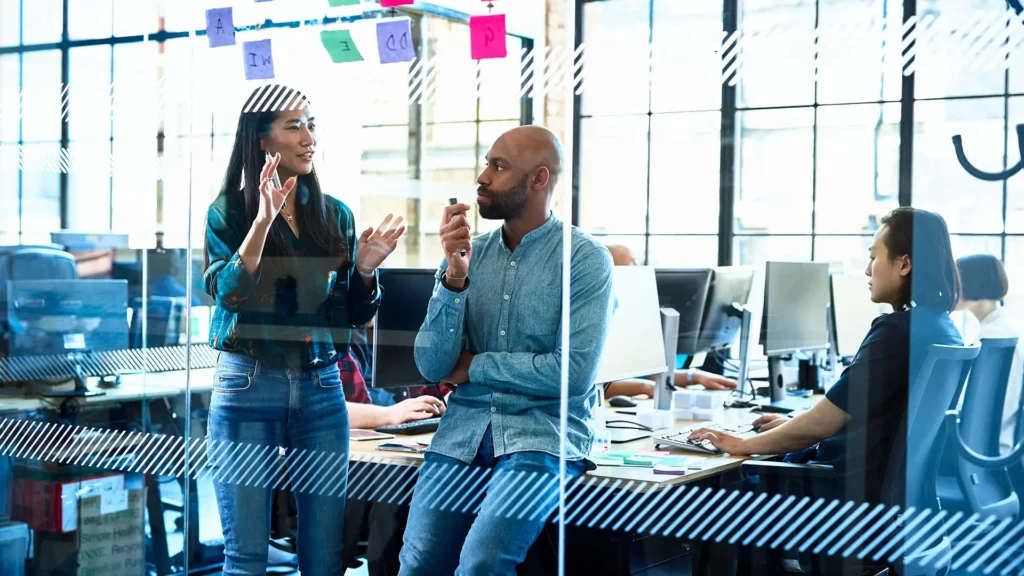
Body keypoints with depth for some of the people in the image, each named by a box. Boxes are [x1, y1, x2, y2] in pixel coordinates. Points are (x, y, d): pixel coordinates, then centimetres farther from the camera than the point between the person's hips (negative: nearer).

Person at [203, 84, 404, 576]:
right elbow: (228, 295, -15)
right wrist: (263, 219, -23)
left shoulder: (336, 215, 9)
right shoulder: (229, 211, -1)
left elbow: (354, 315, 11)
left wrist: (365, 270, -9)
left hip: (321, 389, 3)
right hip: (248, 389, -3)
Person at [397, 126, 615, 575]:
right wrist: (454, 277, -13)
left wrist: (474, 365, -5)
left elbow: (574, 374, -15)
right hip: (463, 430, 4)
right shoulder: (468, 253, 7)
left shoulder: (586, 260, -6)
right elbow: (432, 367, 0)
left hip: (542, 433, -4)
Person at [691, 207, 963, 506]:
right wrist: (794, 425, 18)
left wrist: (743, 445, -8)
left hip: (856, 489, -9)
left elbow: (820, 424, -21)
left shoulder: (896, 331, -22)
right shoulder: (943, 328, 7)